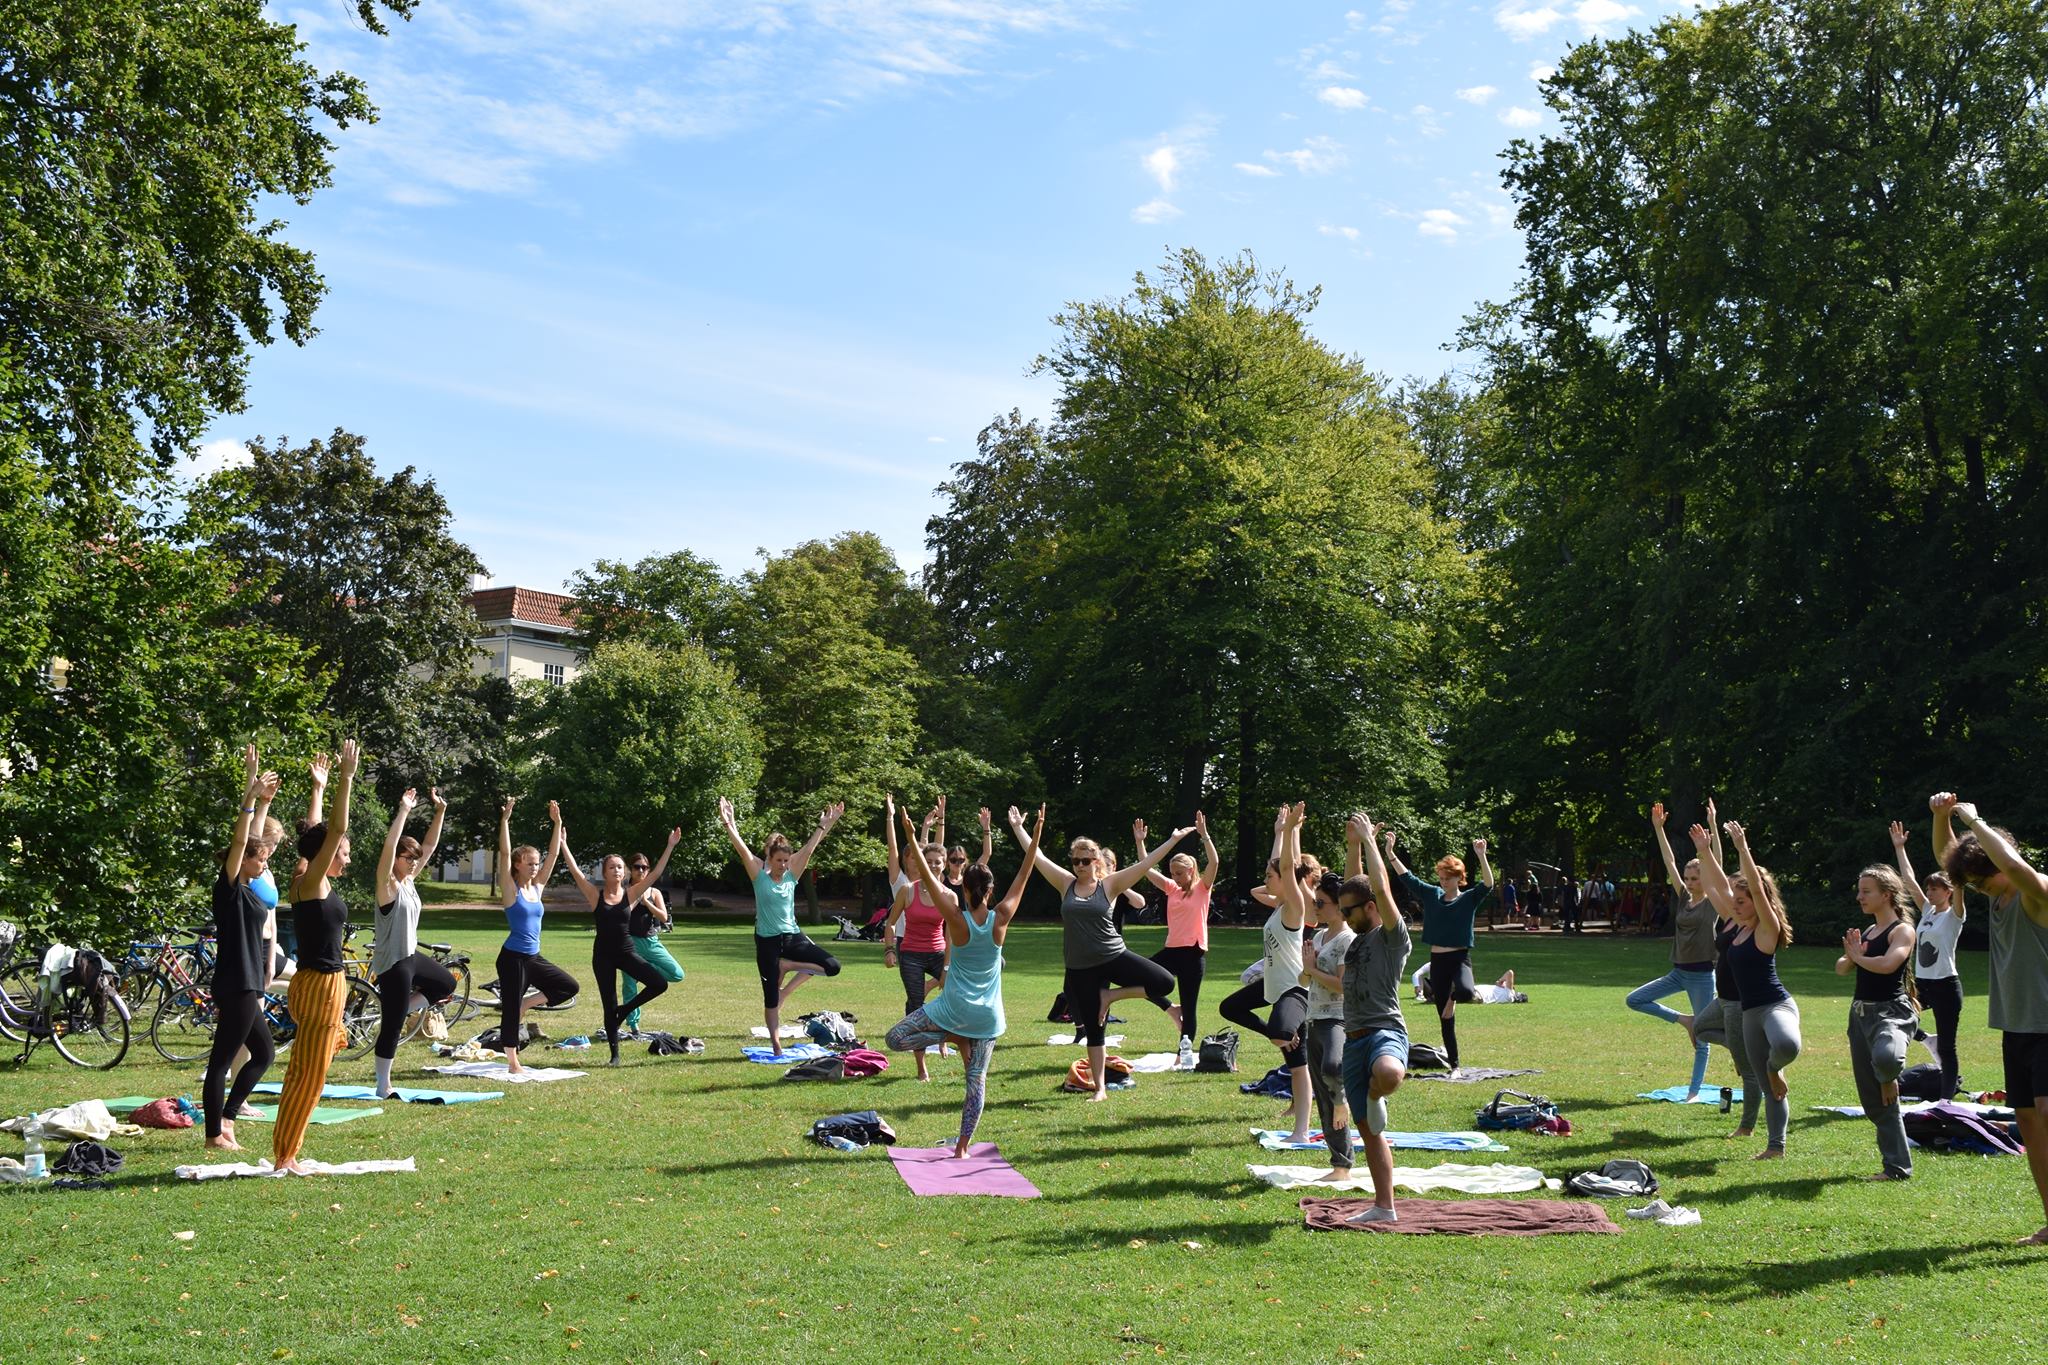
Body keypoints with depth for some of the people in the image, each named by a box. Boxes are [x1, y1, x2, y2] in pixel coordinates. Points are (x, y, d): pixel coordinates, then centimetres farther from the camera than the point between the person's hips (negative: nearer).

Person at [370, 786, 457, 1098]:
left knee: (447, 984, 25)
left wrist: (440, 811, 1)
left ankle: (392, 1008, 20)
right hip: (392, 963, -9)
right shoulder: (388, 885, -15)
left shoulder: (409, 881, 6)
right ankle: (383, 1087, 8)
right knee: (392, 1027, -2)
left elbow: (430, 844, 9)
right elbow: (389, 846, -30)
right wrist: (403, 812, -34)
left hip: (411, 956, 9)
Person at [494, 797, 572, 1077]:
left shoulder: (538, 887, 7)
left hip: (534, 957, 7)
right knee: (511, 1009, -1)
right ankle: (513, 1063, 8)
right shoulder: (511, 889, -9)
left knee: (569, 987, 5)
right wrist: (505, 820, -24)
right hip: (512, 957, -7)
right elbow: (504, 854, -19)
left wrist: (557, 823, 1)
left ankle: (525, 1004, 15)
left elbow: (554, 854, 6)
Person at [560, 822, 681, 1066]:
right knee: (609, 1006, 4)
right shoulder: (595, 895, -3)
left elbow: (655, 874, -5)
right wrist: (563, 844, -18)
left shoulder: (630, 894, 0)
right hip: (603, 954, -1)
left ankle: (624, 1011, 9)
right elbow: (575, 872, -12)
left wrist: (670, 846, -10)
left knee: (659, 984, -15)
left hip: (626, 952, 2)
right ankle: (614, 1054, 17)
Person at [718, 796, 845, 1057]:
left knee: (832, 965, -13)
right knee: (770, 997, 1)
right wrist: (729, 825, -27)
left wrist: (825, 826, -5)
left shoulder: (792, 875, 3)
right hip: (767, 940, -3)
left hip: (792, 936, 3)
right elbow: (741, 848, -16)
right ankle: (776, 1046, 14)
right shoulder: (758, 874, -5)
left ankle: (786, 966, 5)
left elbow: (809, 848, 0)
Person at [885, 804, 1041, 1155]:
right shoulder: (1001, 918, -7)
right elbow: (1023, 876, -2)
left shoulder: (957, 920, -13)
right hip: (988, 1017, 4)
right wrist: (1036, 836, 0)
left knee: (896, 1039, 5)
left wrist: (911, 837, -15)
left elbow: (928, 879, -14)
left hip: (954, 1008, -3)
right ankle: (963, 1146, 8)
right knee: (977, 1079, 9)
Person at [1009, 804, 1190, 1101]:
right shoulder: (1065, 884, 3)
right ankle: (1100, 1088, 18)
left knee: (1165, 981, -19)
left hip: (1114, 957, -1)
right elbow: (1037, 856, 4)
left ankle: (1110, 995, 1)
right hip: (1079, 969, 1)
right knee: (1092, 1029, 6)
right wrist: (1018, 828, 5)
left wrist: (1173, 840, -10)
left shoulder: (1109, 885, -3)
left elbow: (1146, 864, -6)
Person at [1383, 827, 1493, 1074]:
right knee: (1445, 1020, 7)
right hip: (1437, 961, 4)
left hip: (1460, 958, -4)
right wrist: (1390, 852, -4)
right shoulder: (1432, 895, 7)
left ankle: (1454, 995, -1)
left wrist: (1481, 856, -35)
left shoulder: (1468, 898, -3)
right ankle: (1454, 1066, 18)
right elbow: (1405, 876, 6)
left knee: (1466, 991, -37)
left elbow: (1488, 884, -21)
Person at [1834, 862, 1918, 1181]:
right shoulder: (1866, 932, 17)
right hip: (1860, 1012, 8)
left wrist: (1859, 957, -6)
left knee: (1884, 1056, -42)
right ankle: (1896, 1167, 15)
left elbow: (1887, 964, -23)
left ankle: (1889, 1077, -5)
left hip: (1891, 1012, -8)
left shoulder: (1902, 930, -6)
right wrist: (1850, 956, -8)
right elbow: (1841, 969, 13)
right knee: (1874, 1103, 7)